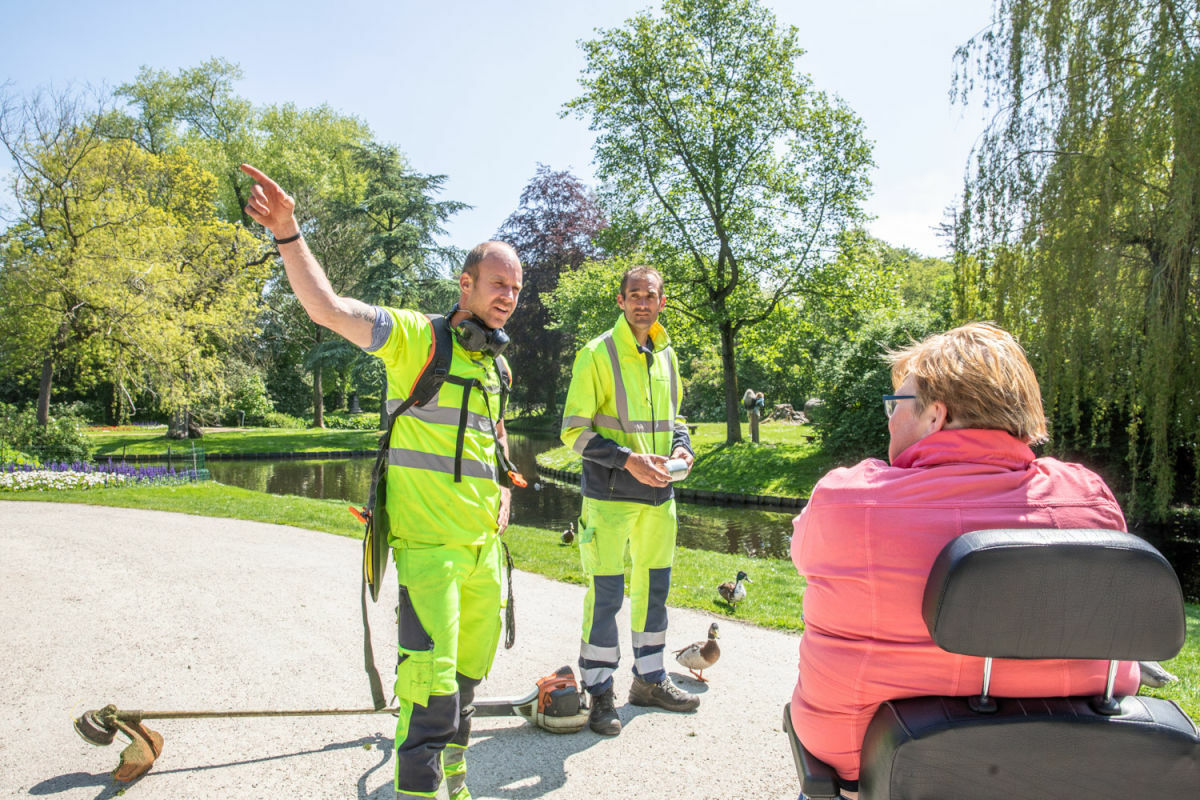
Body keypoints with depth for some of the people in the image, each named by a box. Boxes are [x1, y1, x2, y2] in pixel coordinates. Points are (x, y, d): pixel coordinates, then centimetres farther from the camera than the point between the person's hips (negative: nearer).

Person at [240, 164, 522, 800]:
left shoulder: (494, 364, 14)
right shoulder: (415, 336, -8)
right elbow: (326, 306, -22)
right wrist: (287, 231, -35)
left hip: (484, 543, 8)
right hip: (429, 542, -7)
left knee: (467, 671, 19)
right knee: (430, 680, -11)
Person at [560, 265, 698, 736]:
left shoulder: (667, 356, 11)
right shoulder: (596, 355, -8)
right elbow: (574, 431, -10)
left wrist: (681, 445, 0)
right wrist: (627, 459, -21)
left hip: (658, 494, 6)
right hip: (609, 495, -6)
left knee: (653, 587, 15)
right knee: (605, 594, -2)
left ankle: (649, 680, 30)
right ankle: (599, 692, 13)